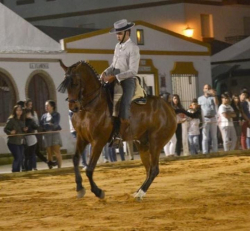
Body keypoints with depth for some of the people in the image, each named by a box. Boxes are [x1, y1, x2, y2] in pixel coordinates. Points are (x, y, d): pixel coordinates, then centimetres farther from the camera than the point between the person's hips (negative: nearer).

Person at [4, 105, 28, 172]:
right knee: (17, 158, -11)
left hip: (21, 142, 7)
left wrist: (24, 130, -1)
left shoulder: (22, 120, 9)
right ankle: (14, 172, 0)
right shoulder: (11, 119, -11)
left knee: (21, 158, 8)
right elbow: (5, 129, -12)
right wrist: (10, 132, -30)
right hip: (13, 142, -7)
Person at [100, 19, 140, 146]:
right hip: (115, 81, 8)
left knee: (124, 105, -25)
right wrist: (106, 72, -1)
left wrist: (115, 77, -22)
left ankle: (119, 136, -15)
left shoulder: (133, 48, -11)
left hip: (128, 81, -8)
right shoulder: (118, 46, 12)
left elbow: (133, 71, -16)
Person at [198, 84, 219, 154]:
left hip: (213, 119, 1)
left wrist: (214, 95, -27)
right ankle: (205, 152, -4)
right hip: (205, 119, -1)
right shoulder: (200, 98, 6)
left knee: (214, 137, 6)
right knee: (205, 137, -3)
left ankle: (215, 151, 10)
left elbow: (217, 103, -16)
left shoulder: (213, 97, 5)